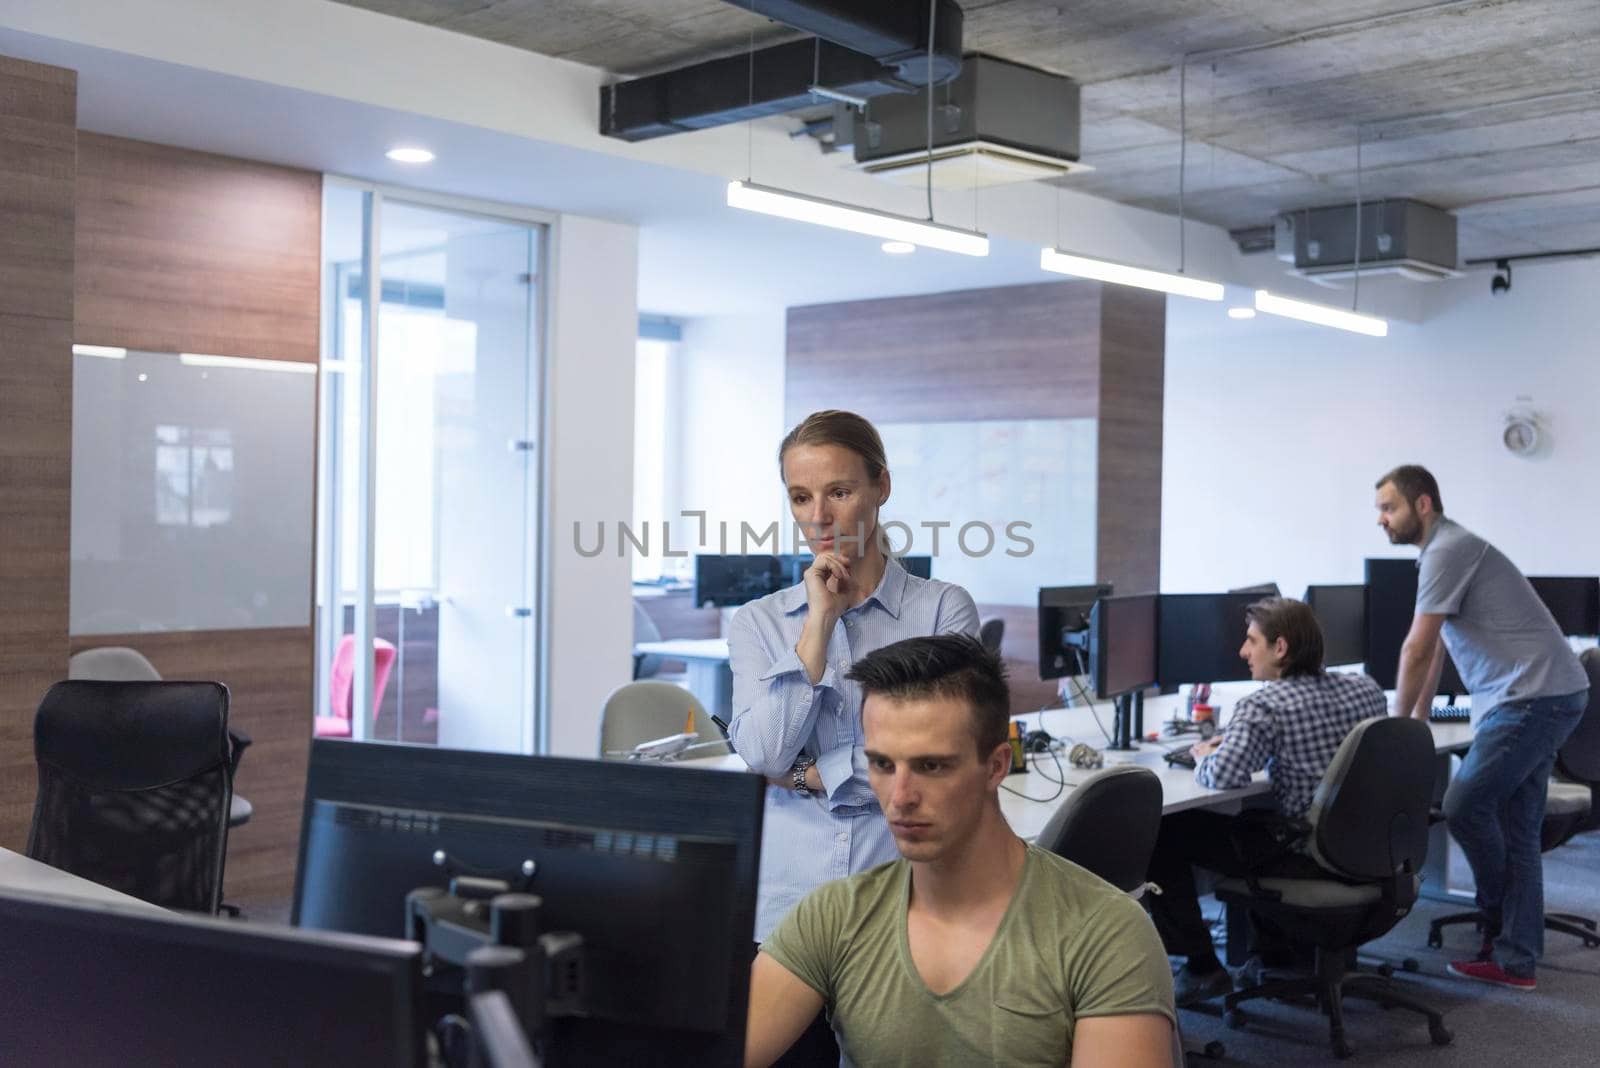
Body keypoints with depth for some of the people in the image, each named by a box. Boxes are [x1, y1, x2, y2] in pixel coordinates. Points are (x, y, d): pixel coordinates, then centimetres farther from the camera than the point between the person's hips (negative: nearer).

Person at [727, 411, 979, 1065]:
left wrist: (805, 774, -5)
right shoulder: (758, 623, 8)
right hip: (787, 909, 2)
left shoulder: (944, 610, 0)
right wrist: (820, 620, -8)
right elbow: (763, 753, -7)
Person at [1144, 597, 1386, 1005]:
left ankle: (1202, 968, 7)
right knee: (1249, 816, 34)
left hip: (1306, 855, -8)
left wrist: (1205, 757, -6)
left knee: (1164, 836, 2)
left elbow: (1225, 777, -30)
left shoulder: (1262, 707, -20)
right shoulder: (1366, 689, 2)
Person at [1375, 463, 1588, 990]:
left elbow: (1417, 650, -12)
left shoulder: (1447, 550, -13)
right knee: (1516, 830, 7)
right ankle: (1515, 959, 9)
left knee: (1464, 806, -8)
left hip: (1533, 698, -10)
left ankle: (1500, 918, 15)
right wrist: (1417, 720, 26)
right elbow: (1434, 650, 25)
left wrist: (1396, 723, -2)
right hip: (1543, 696, 10)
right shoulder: (1446, 550, 20)